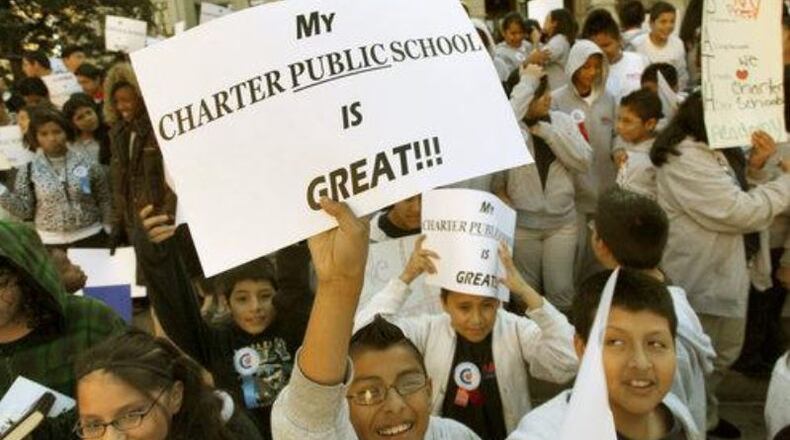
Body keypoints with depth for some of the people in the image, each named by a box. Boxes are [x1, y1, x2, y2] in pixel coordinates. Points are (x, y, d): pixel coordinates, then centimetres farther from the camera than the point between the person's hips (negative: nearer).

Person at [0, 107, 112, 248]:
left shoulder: (87, 164, -4)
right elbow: (24, 209, -4)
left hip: (91, 237, 0)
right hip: (51, 243, 1)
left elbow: (104, 200, 2)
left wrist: (109, 232, 0)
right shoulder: (28, 170, -3)